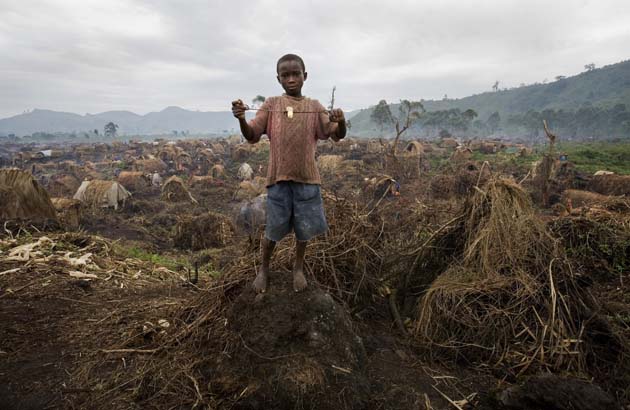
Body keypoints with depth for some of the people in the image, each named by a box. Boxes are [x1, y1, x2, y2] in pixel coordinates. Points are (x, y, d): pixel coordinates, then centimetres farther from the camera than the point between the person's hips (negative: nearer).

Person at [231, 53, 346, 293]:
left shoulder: (315, 107, 5)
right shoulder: (271, 104, 3)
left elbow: (337, 136, 0)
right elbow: (252, 136, -1)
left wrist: (341, 122, -23)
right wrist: (241, 119, -21)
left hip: (307, 178, 1)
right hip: (278, 177, -1)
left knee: (304, 228, 12)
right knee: (274, 229, 8)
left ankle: (299, 267, 35)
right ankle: (264, 269, 32)